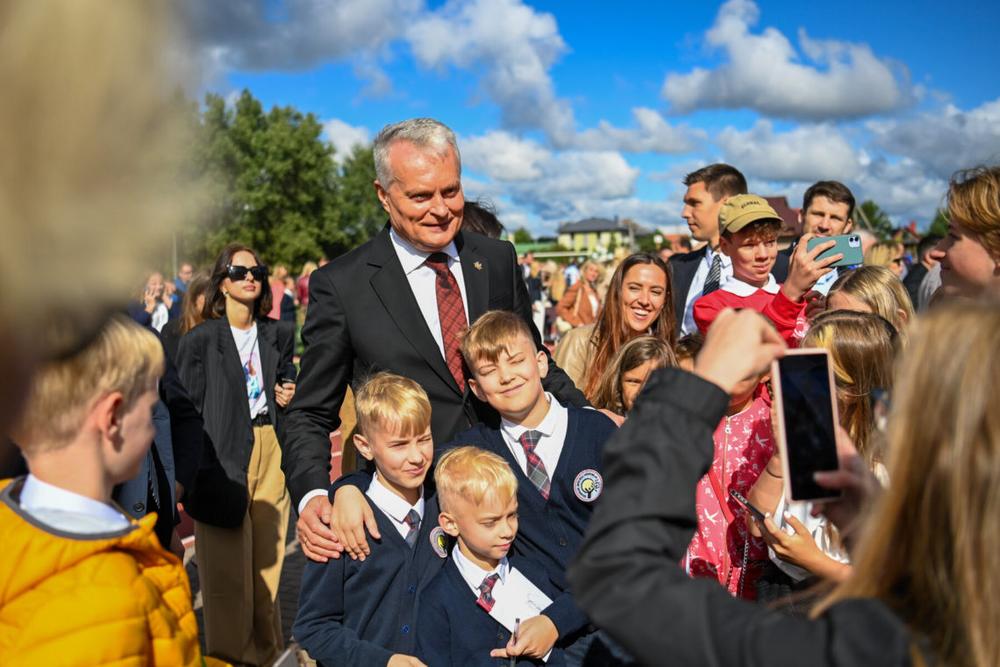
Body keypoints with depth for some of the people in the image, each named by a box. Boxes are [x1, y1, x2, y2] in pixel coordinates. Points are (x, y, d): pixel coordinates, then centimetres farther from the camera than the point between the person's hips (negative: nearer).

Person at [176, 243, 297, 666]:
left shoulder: (278, 335, 10)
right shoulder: (200, 340, -3)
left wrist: (286, 397, 1)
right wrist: (197, 471, -9)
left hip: (271, 452, 4)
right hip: (224, 456, -4)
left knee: (267, 557, 11)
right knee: (227, 568, 1)